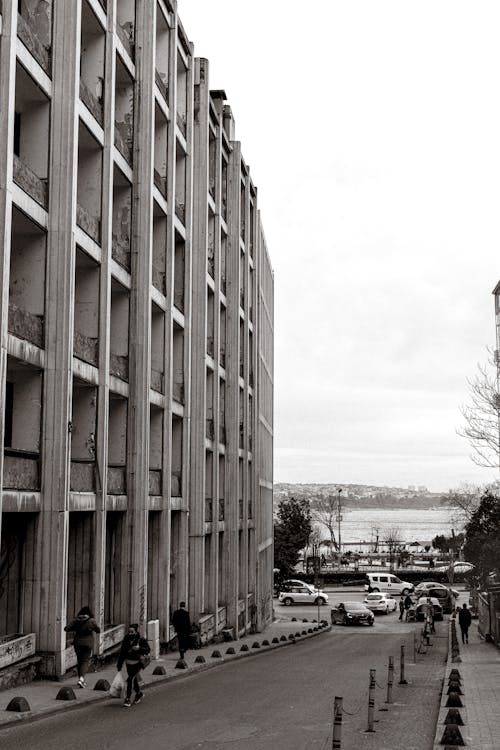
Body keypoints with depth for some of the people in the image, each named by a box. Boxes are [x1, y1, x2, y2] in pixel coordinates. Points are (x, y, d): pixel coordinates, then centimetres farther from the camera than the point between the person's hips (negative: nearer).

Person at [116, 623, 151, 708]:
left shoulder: (141, 639, -10)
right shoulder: (126, 639, 2)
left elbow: (148, 649, -4)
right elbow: (122, 652, 9)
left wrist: (139, 648, -22)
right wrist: (119, 664, 10)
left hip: (137, 663, -5)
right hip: (128, 663, 5)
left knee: (130, 679, -15)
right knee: (133, 680, 17)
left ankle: (128, 699, -8)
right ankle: (139, 694, 42)